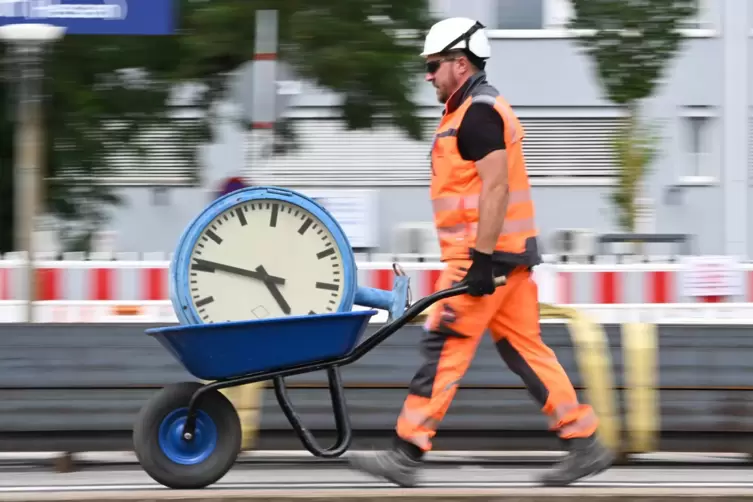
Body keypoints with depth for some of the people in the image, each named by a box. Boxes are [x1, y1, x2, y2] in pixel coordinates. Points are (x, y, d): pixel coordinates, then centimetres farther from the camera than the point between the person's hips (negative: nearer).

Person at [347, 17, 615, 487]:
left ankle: (407, 454, -8)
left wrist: (481, 258, -24)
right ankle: (585, 443, 9)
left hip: (486, 253, -10)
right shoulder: (475, 110, 20)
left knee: (445, 345, -9)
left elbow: (496, 187, -21)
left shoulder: (479, 113, -13)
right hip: (506, 254, 10)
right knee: (524, 347, 10)